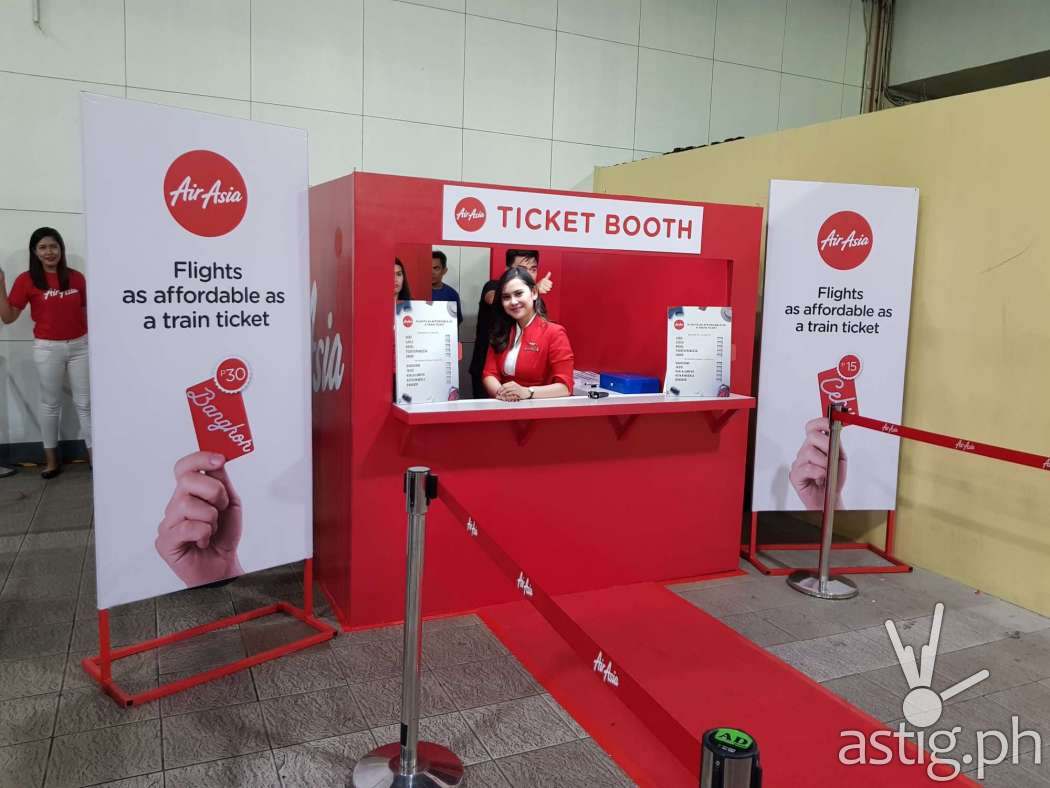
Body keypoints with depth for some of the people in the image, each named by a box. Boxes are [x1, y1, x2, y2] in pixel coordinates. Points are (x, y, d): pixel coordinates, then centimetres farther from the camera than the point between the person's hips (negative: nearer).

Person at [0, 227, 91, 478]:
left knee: (85, 402, 5)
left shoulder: (76, 277, 3)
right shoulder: (27, 280, -3)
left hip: (80, 345, 2)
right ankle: (51, 460, 19)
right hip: (48, 348, -1)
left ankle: (94, 456, 11)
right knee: (50, 404, 10)